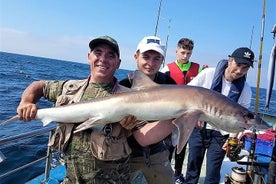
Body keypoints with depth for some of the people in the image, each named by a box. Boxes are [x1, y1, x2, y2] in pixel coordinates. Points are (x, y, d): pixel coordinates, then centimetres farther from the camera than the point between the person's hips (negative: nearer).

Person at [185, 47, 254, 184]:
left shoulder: (245, 89, -6)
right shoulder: (208, 74, -11)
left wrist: (233, 137, -7)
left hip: (220, 135, 0)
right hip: (198, 128, 0)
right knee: (193, 165, 16)